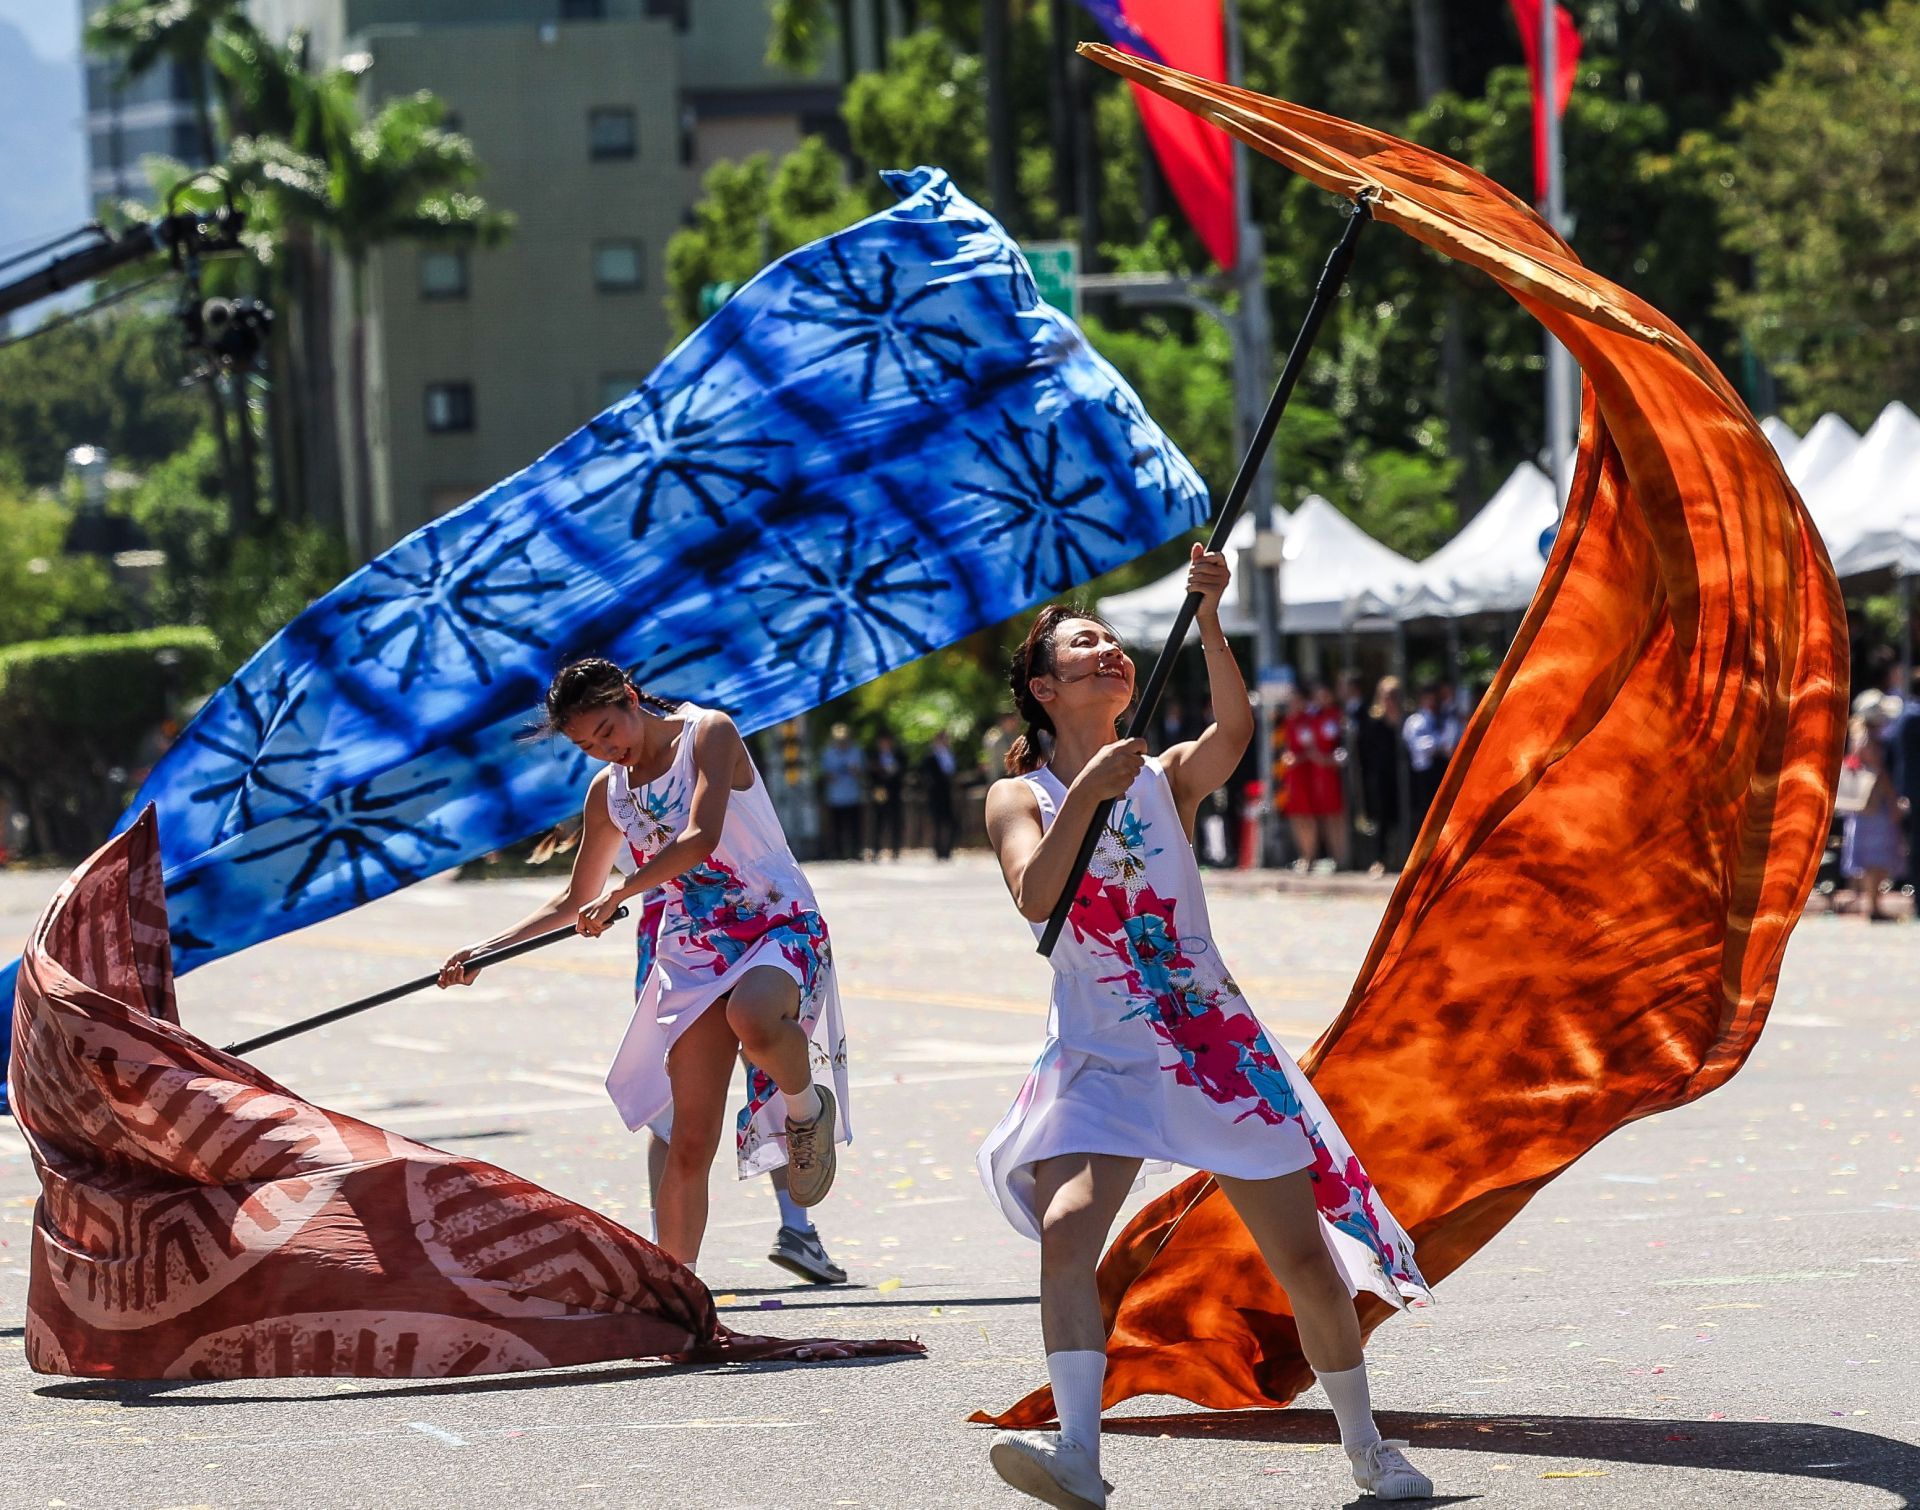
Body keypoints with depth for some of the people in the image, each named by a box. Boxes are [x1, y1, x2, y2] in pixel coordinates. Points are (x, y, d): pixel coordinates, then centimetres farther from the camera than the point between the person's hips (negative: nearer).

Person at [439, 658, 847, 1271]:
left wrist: (620, 892, -21)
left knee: (753, 1018, -41)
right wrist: (485, 950, 17)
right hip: (693, 951, 5)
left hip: (779, 928, -5)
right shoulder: (607, 792, 12)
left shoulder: (708, 733, -6)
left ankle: (808, 1107, -10)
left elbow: (701, 837, -21)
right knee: (691, 1140, -4)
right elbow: (576, 903, 24)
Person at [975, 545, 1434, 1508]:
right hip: (1097, 1061, -1)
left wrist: (1208, 622, -34)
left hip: (1214, 1050, 1)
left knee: (1306, 1259, 3)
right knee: (1065, 1227, -26)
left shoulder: (1166, 777, 2)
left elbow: (1236, 729, -21)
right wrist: (1088, 793, -27)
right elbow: (1035, 899, -18)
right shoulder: (1020, 797, 1)